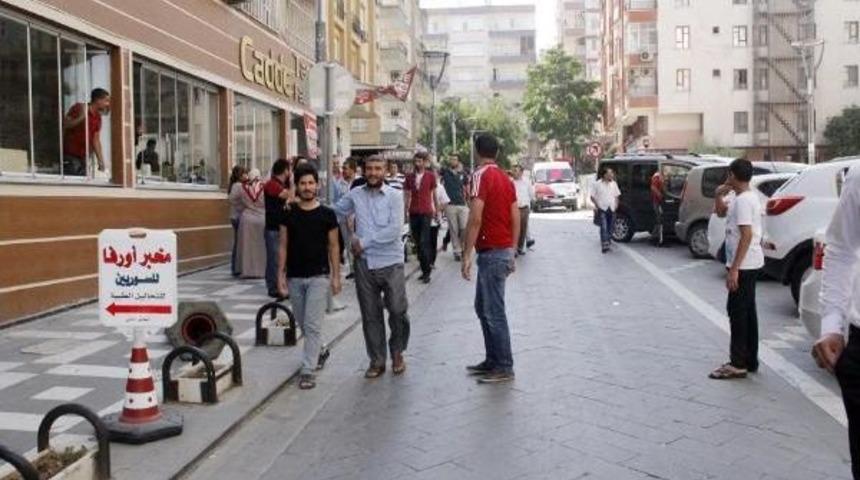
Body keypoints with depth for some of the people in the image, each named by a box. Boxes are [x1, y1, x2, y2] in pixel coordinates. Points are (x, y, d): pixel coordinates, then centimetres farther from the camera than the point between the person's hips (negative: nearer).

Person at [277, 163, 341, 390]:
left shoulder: (327, 214, -3)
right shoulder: (288, 214, 2)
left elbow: (333, 246, 1)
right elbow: (283, 245, 5)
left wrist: (336, 276, -2)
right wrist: (280, 274, 0)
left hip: (318, 276, -3)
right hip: (294, 277, 3)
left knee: (313, 325, -7)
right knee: (303, 325, 15)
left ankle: (308, 370, -2)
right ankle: (318, 351, 39)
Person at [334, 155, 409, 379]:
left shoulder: (395, 196, -4)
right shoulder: (355, 195, 6)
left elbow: (395, 229, -13)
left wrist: (364, 242, -12)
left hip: (391, 262, -2)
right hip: (364, 263, 3)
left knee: (398, 311, 1)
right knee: (370, 315, 9)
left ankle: (397, 353, 24)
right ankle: (377, 360, 21)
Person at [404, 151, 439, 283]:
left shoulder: (431, 176, 0)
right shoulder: (409, 177, 6)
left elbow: (434, 194, 7)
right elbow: (407, 195, 9)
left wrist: (436, 210, 10)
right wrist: (405, 211, 5)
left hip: (426, 213, -3)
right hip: (413, 213, 3)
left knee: (424, 243, -9)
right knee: (418, 243, 8)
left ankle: (426, 272, -3)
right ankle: (425, 269, 18)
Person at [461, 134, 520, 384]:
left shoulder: (481, 175, -13)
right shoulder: (506, 178, 13)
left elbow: (475, 218, -20)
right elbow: (516, 219, 14)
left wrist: (466, 255, -18)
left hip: (491, 252, -9)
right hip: (504, 251, 9)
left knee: (494, 312, -2)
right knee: (483, 307, 17)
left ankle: (504, 368, 5)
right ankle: (492, 360, 24)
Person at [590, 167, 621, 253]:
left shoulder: (614, 184, 10)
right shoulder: (597, 184, -3)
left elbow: (616, 196, 18)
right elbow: (592, 197, -1)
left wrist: (616, 204, 3)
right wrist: (597, 206, -10)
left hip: (611, 209, 5)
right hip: (602, 210, -5)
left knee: (610, 228, 8)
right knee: (604, 228, -14)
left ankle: (607, 243, 21)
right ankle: (604, 245, -18)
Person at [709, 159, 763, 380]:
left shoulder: (743, 200, -19)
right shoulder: (746, 198, 12)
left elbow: (746, 236, -25)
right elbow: (721, 212, 26)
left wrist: (734, 269, -24)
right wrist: (719, 194, 6)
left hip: (743, 265, -10)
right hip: (749, 264, 10)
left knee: (738, 312, -5)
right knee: (747, 312, 14)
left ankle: (738, 364, 0)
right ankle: (750, 360, 22)